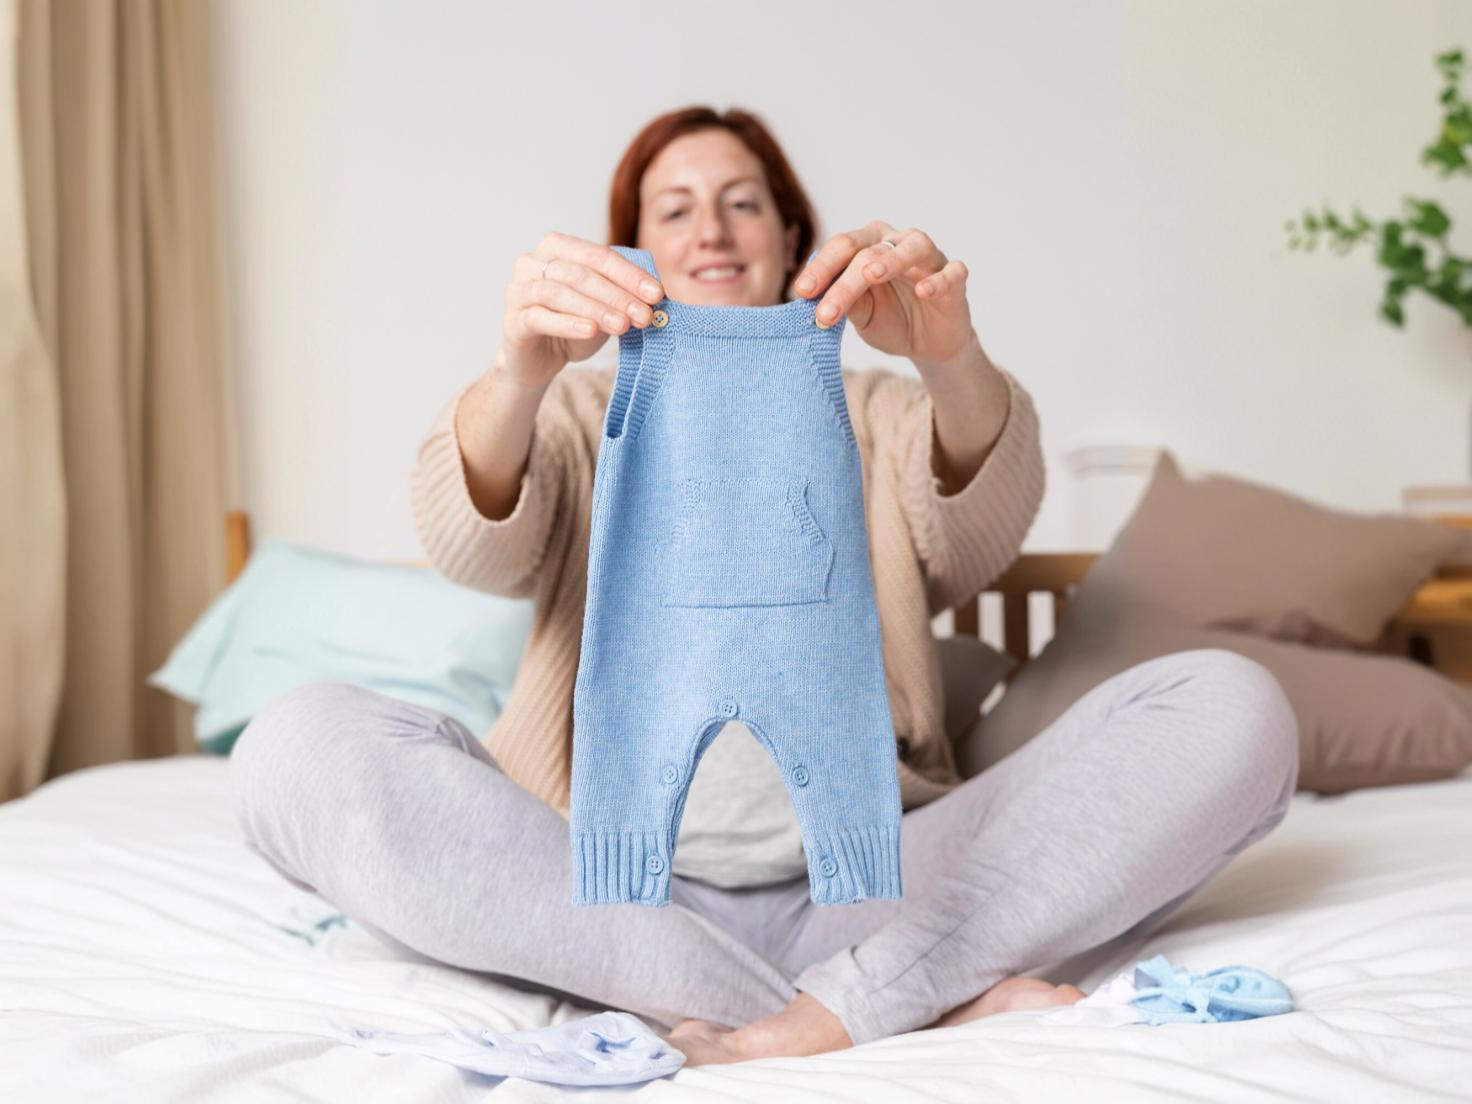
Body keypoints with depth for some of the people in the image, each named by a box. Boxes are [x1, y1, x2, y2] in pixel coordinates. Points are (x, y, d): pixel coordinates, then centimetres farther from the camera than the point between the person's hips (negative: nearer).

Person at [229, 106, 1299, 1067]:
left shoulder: (876, 416, 21)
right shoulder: (582, 414, 20)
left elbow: (983, 530, -2)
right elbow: (470, 540, -3)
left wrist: (952, 361, -25)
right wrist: (522, 369, -25)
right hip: (612, 887, 1)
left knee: (1231, 708, -18)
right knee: (299, 747, -27)